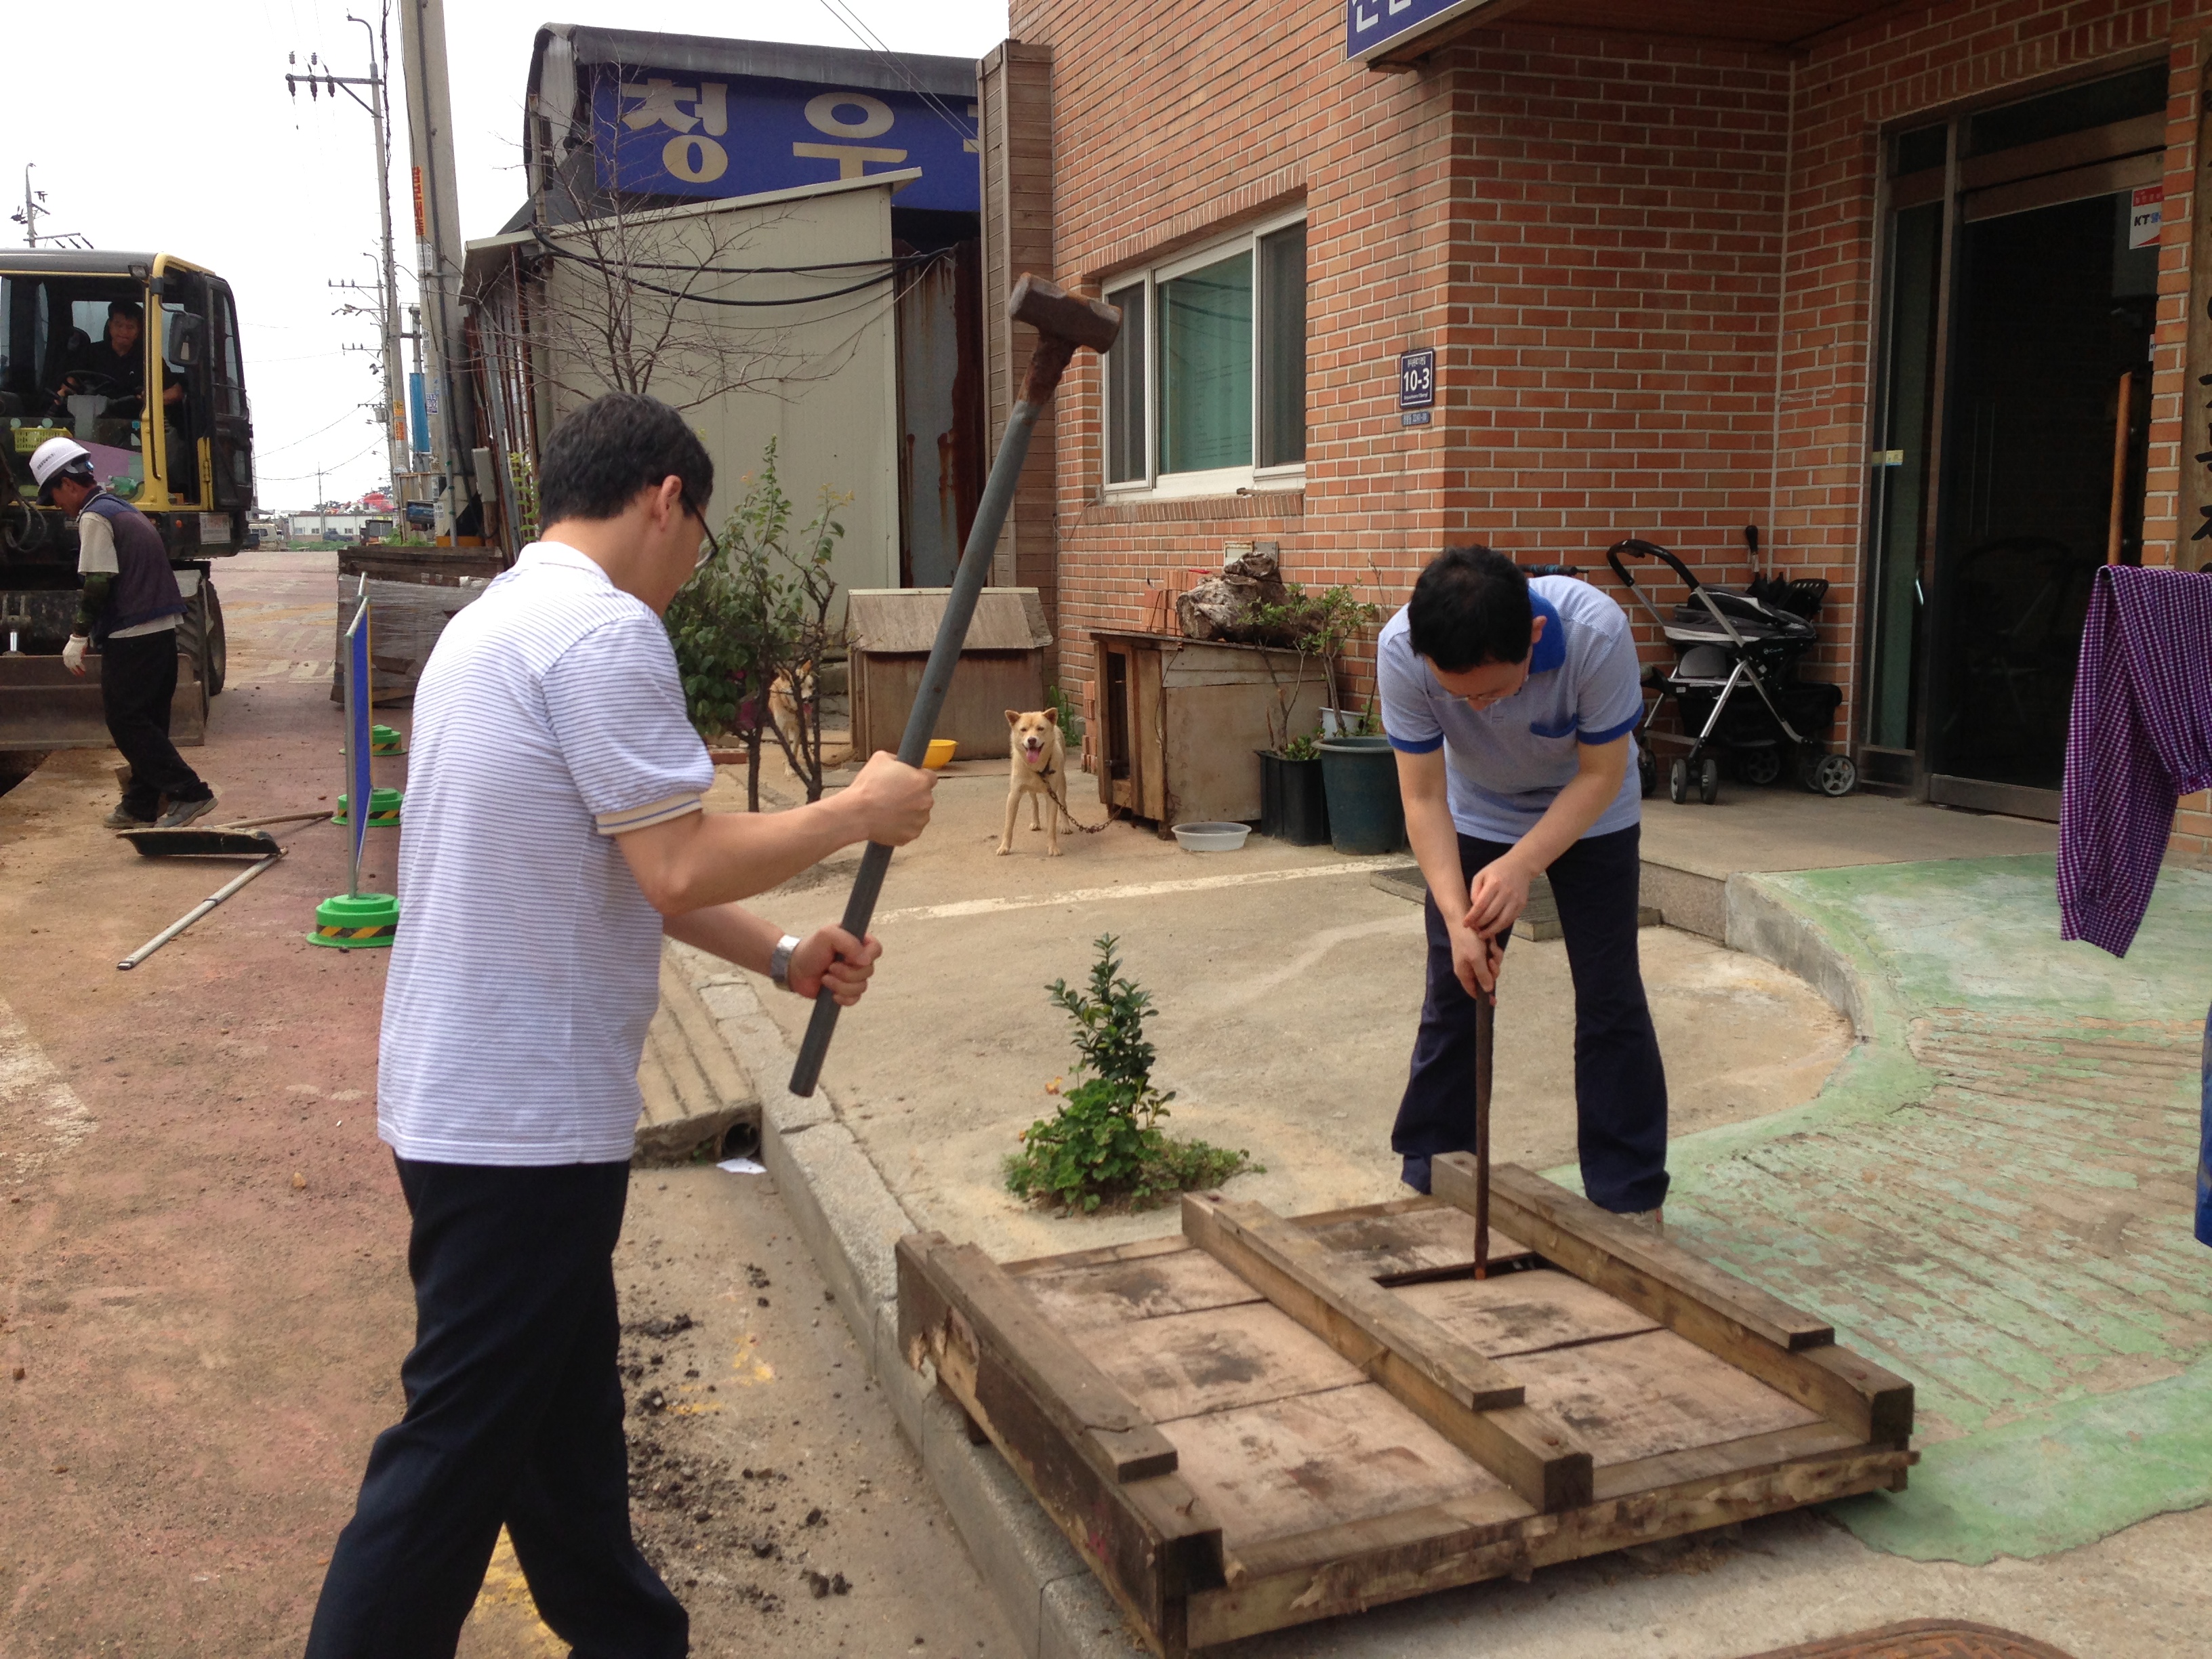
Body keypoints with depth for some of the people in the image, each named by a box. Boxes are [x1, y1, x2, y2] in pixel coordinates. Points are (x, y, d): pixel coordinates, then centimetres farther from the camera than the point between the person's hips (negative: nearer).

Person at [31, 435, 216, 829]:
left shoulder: (94, 517, -10)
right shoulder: (125, 509, 19)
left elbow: (99, 583, -17)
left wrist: (79, 635, -9)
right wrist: (92, 631, 26)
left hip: (130, 635, -9)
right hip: (162, 629, 9)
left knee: (125, 720, -4)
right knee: (147, 719, 12)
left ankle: (190, 793, -10)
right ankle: (141, 806, 17)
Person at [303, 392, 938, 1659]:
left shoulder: (498, 620, 15)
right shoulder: (605, 631, -18)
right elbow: (678, 869, -22)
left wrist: (783, 956, 15)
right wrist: (859, 813, -9)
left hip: (472, 1092, 11)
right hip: (524, 1114, -11)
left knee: (564, 1399, 21)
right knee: (463, 1441, 1)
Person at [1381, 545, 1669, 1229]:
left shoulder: (1597, 633, -38)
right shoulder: (1401, 651, -34)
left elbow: (1600, 776, -27)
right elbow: (1424, 797, -27)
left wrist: (1524, 864, -40)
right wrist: (1456, 914, -39)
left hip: (1589, 815, -1)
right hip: (1476, 817, 1)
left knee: (1610, 1001, -2)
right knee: (1452, 995, 3)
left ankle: (1630, 1199, 11)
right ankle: (1427, 1182, 17)